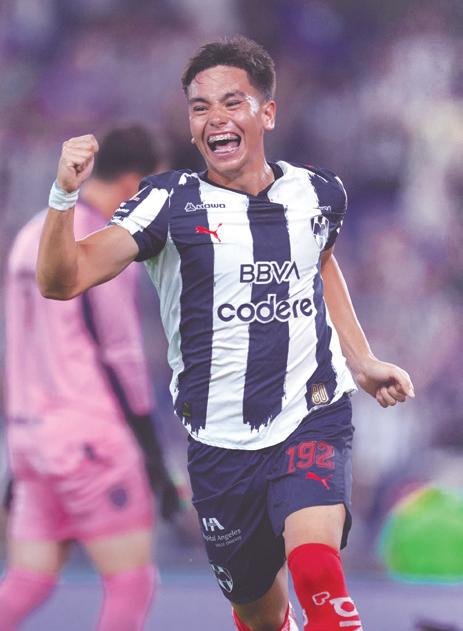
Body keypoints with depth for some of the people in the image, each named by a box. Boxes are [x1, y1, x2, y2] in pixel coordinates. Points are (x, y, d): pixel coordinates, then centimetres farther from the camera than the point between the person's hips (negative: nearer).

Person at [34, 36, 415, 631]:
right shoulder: (171, 202, -8)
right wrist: (65, 195, -34)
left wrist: (362, 361, 20)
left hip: (314, 419, 0)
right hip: (221, 441, 0)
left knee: (315, 566, -28)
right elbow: (61, 279, -17)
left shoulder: (318, 192, 2)